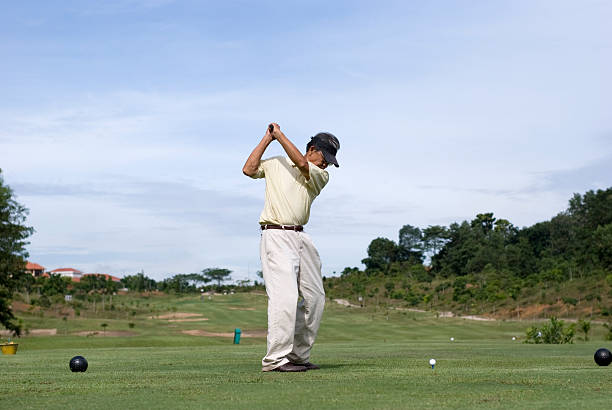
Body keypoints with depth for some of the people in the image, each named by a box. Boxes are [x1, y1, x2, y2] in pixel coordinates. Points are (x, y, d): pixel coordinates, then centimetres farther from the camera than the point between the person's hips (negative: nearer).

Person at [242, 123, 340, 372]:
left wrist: (279, 134, -3)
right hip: (276, 236, -5)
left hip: (301, 237, 5)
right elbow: (249, 169, -3)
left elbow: (301, 164, -6)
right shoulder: (275, 164, 10)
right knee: (285, 296, -18)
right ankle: (275, 359, -18)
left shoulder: (321, 176, 11)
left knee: (314, 298, 5)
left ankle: (298, 356, 15)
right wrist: (267, 139, 0)